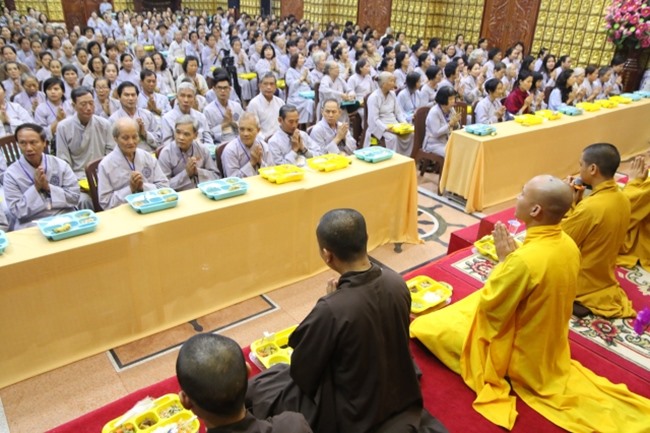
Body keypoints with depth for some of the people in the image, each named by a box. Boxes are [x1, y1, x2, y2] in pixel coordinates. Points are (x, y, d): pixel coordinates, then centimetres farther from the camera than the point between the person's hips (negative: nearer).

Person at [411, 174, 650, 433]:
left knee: (427, 325, 0)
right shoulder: (568, 245, -11)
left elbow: (490, 305, -24)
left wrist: (504, 259, -16)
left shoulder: (524, 260, -38)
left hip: (519, 353, -8)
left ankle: (501, 370, 9)